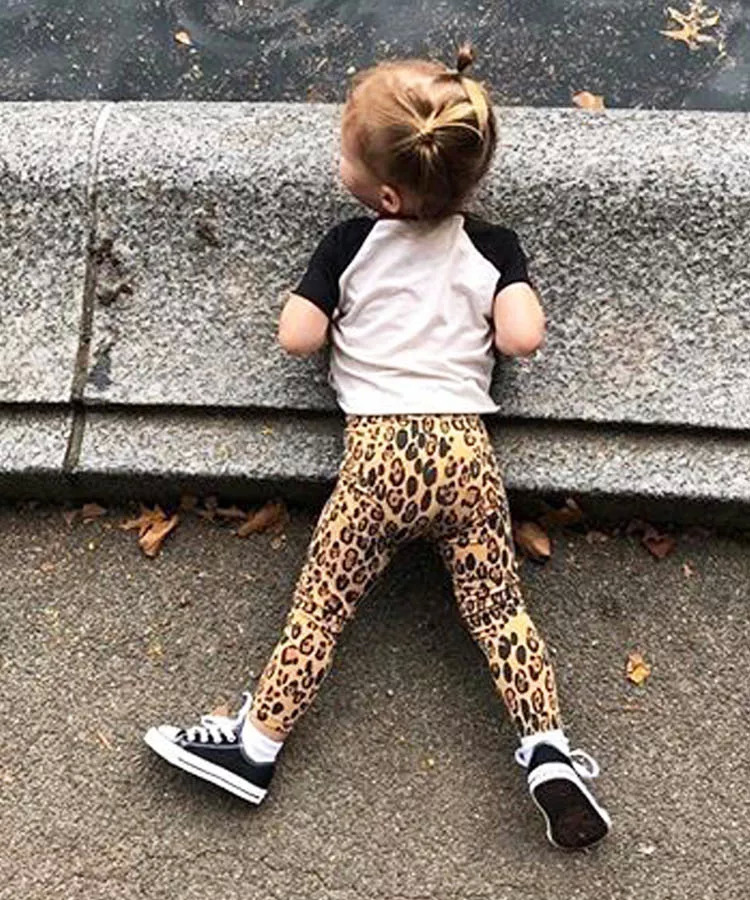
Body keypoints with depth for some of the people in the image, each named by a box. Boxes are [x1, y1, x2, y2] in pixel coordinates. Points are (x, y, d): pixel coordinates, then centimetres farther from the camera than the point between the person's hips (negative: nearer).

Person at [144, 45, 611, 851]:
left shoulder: (350, 245, 4)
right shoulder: (494, 248, 9)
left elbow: (296, 337, 1)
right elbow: (523, 338, -3)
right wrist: (480, 313, 17)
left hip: (379, 450, -2)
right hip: (467, 450, 2)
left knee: (321, 604, 4)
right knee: (498, 608, 5)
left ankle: (257, 742, 7)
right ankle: (547, 750, -5)